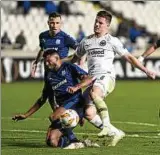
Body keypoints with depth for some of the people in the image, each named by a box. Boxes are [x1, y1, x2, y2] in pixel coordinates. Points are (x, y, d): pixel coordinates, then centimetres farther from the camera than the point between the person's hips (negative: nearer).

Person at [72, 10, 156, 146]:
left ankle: (107, 125, -38)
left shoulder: (112, 41, 7)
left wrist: (146, 70, 4)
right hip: (92, 78, 6)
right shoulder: (86, 41, 19)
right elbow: (76, 57, 34)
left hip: (107, 76, -5)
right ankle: (116, 133, 2)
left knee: (94, 93, -37)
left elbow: (128, 57, 9)